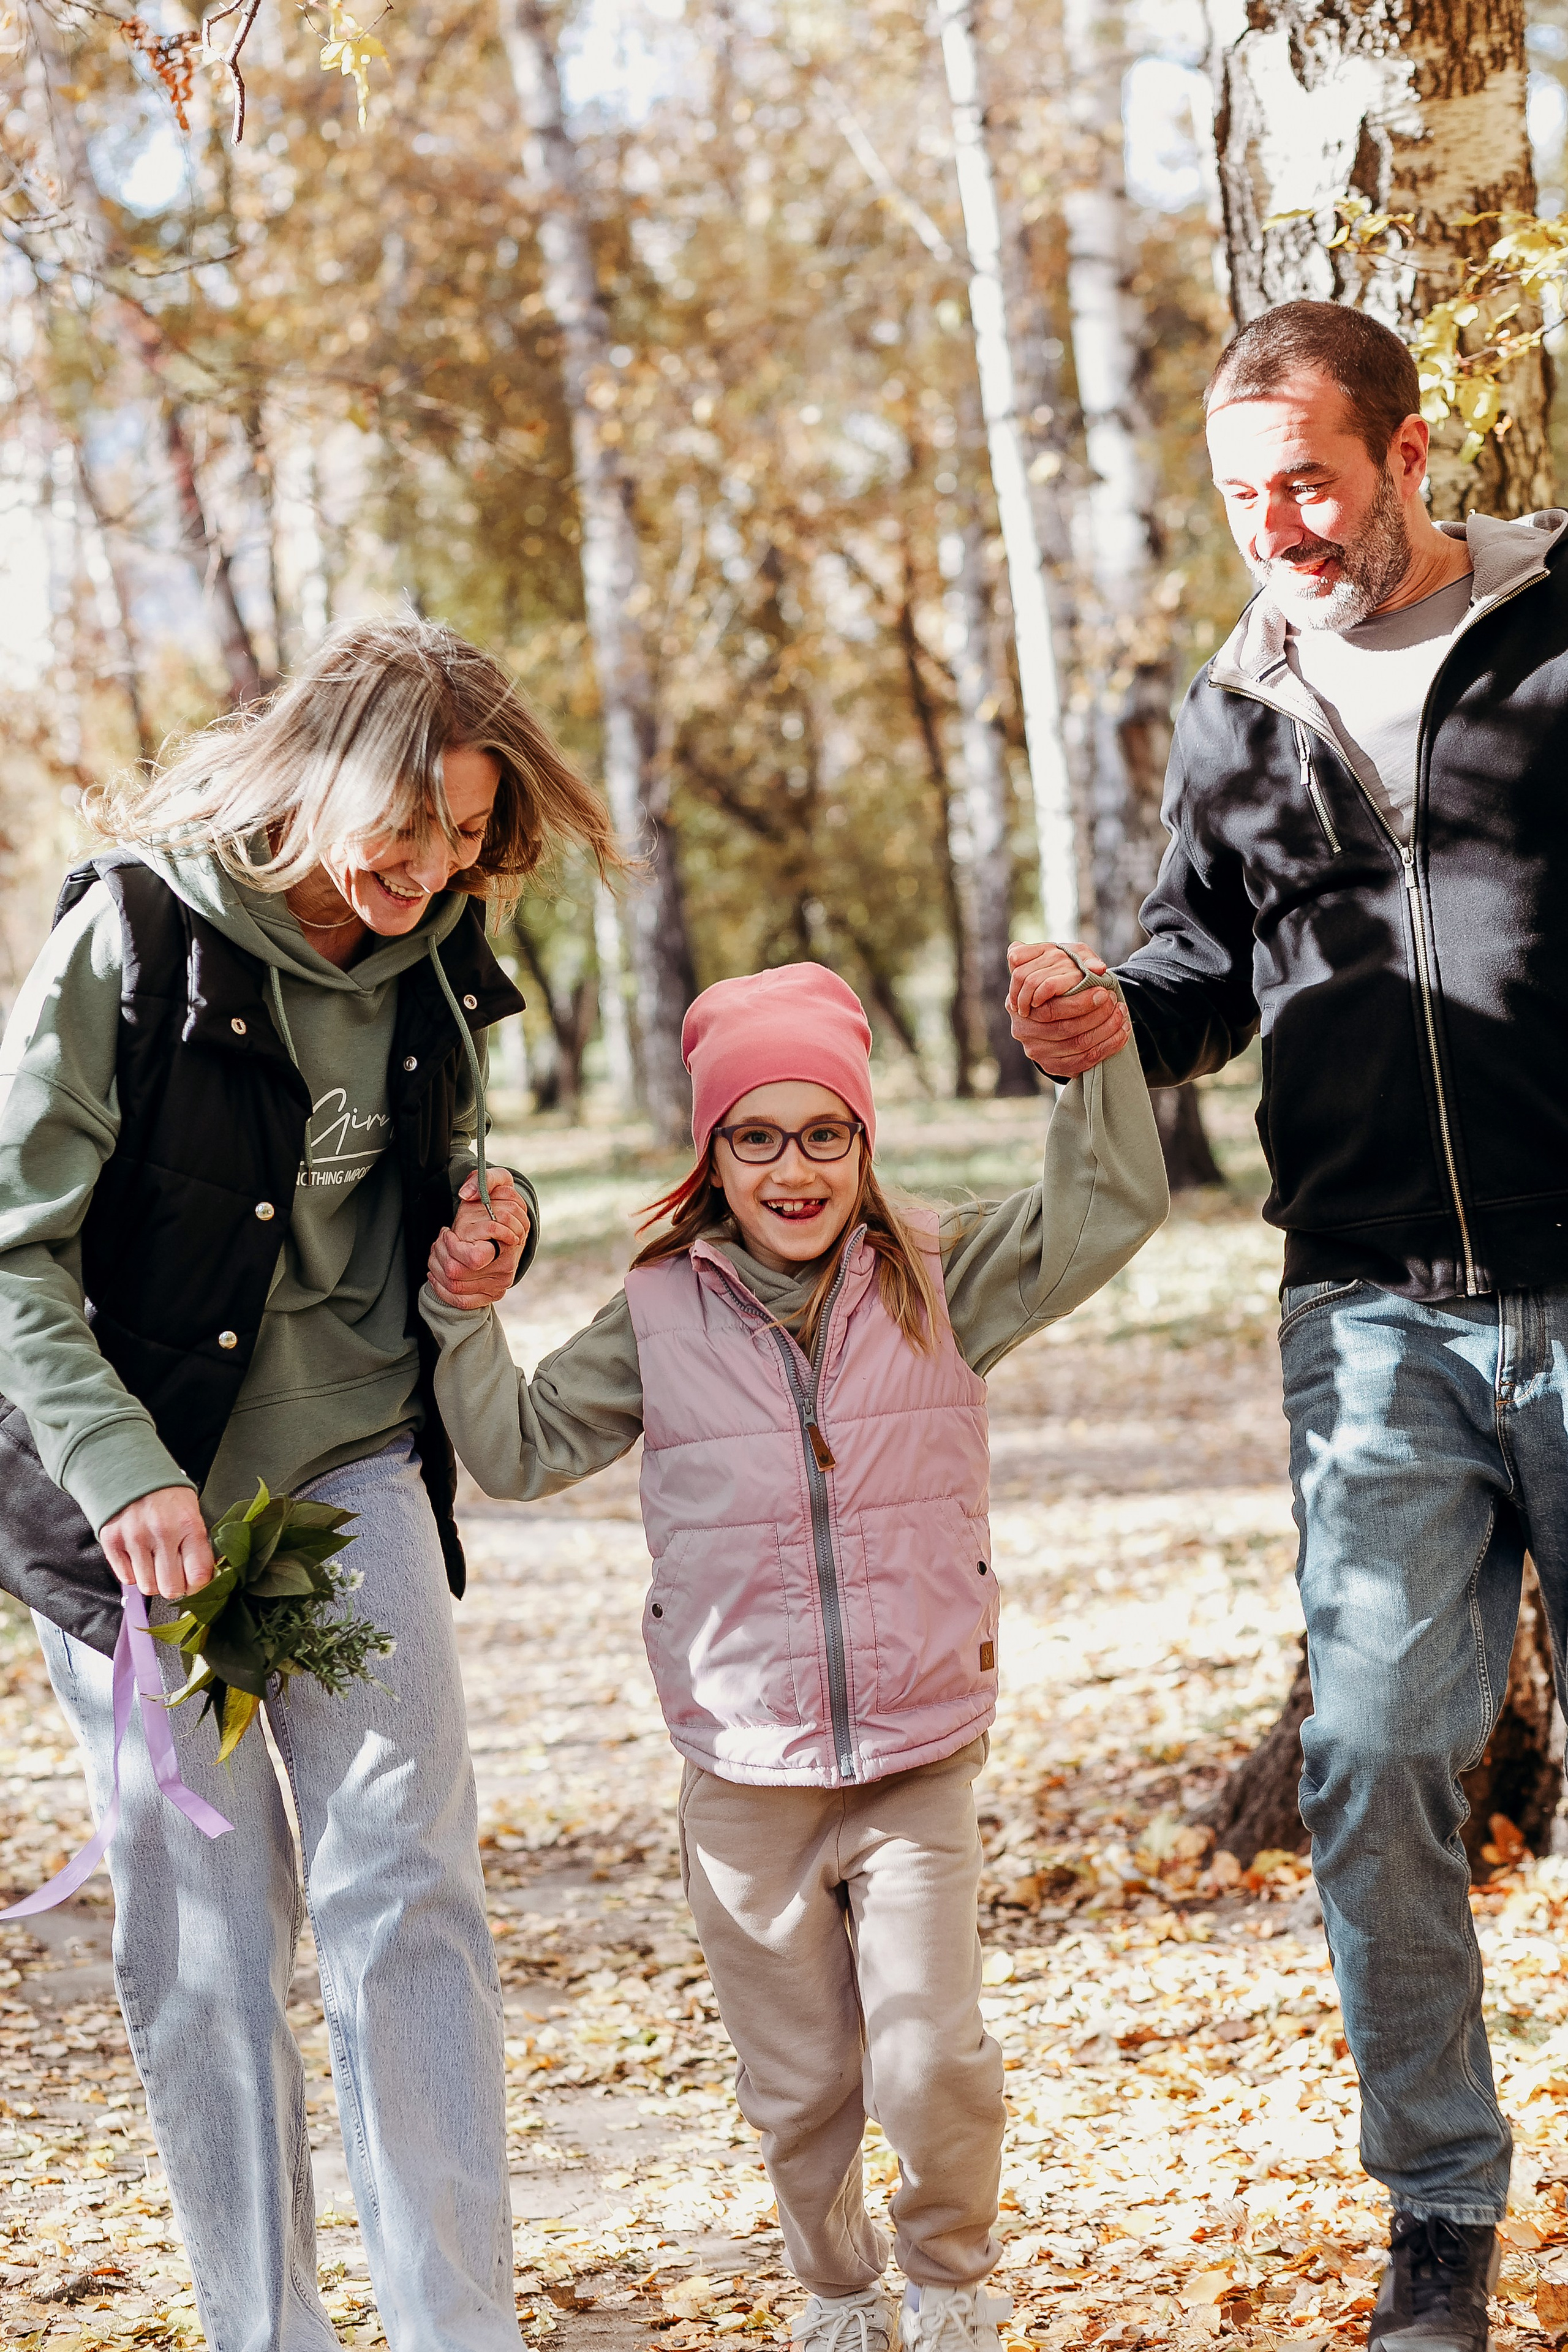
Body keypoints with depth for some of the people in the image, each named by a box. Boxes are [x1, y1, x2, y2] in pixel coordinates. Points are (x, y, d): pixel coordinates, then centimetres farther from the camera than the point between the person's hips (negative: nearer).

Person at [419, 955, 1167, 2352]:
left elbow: (1112, 1212, -6)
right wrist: (463, 1321, -5)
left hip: (916, 1763, -1)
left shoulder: (937, 1281, 0)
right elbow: (521, 1450, 8)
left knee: (931, 2067, -11)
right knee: (798, 2095, 12)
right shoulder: (661, 1318, 1)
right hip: (744, 1778, 1)